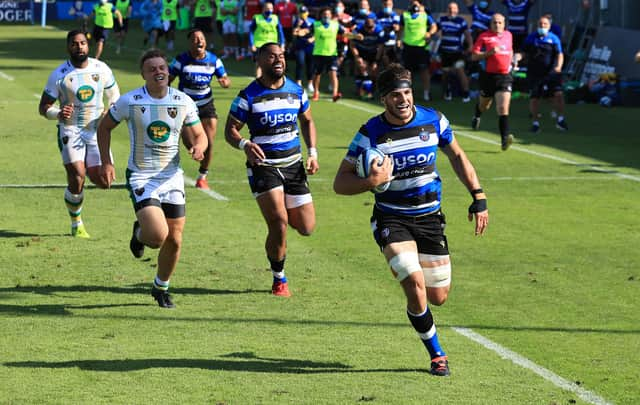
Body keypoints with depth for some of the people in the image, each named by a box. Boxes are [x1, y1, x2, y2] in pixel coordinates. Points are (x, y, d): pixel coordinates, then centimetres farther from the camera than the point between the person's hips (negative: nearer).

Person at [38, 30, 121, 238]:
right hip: (70, 130, -3)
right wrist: (58, 113, -24)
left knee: (100, 179, -5)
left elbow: (114, 96, 15)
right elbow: (43, 107, -2)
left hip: (96, 129, 3)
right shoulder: (59, 75, -6)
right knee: (77, 177, -18)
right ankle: (76, 224, 2)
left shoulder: (101, 69, 1)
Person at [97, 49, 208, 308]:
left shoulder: (183, 102, 0)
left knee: (174, 241, 5)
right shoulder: (129, 101, -8)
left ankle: (161, 288, 29)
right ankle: (140, 233, 17)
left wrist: (198, 147, -14)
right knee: (158, 235, -21)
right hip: (141, 177, -4)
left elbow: (199, 135, 10)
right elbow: (105, 127, 6)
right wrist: (106, 163, -2)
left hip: (172, 177, 4)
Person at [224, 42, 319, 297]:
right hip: (263, 165, -4)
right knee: (278, 224, -16)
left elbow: (307, 121, 20)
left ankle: (288, 213, 39)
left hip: (293, 164, 4)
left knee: (306, 228, 2)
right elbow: (230, 130, -6)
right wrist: (245, 145, -27)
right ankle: (279, 279, 4)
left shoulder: (296, 91, 5)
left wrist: (312, 152, 6)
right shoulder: (248, 96, -7)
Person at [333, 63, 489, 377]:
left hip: (430, 218, 3)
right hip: (391, 220, -3)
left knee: (438, 298, 5)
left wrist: (478, 198, 6)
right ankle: (437, 355, 1)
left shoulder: (433, 121, -5)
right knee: (416, 289, -20)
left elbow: (457, 156, 13)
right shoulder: (370, 133, -12)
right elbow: (340, 183, -9)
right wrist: (371, 182, -28)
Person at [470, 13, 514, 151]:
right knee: (484, 105, 19)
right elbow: (474, 56, -10)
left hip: (504, 76, 1)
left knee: (503, 108, -14)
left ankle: (505, 139, -22)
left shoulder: (508, 35, 9)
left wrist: (511, 59, 14)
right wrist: (489, 53, -22)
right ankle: (477, 116, 57)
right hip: (488, 76, -1)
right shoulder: (484, 36, -6)